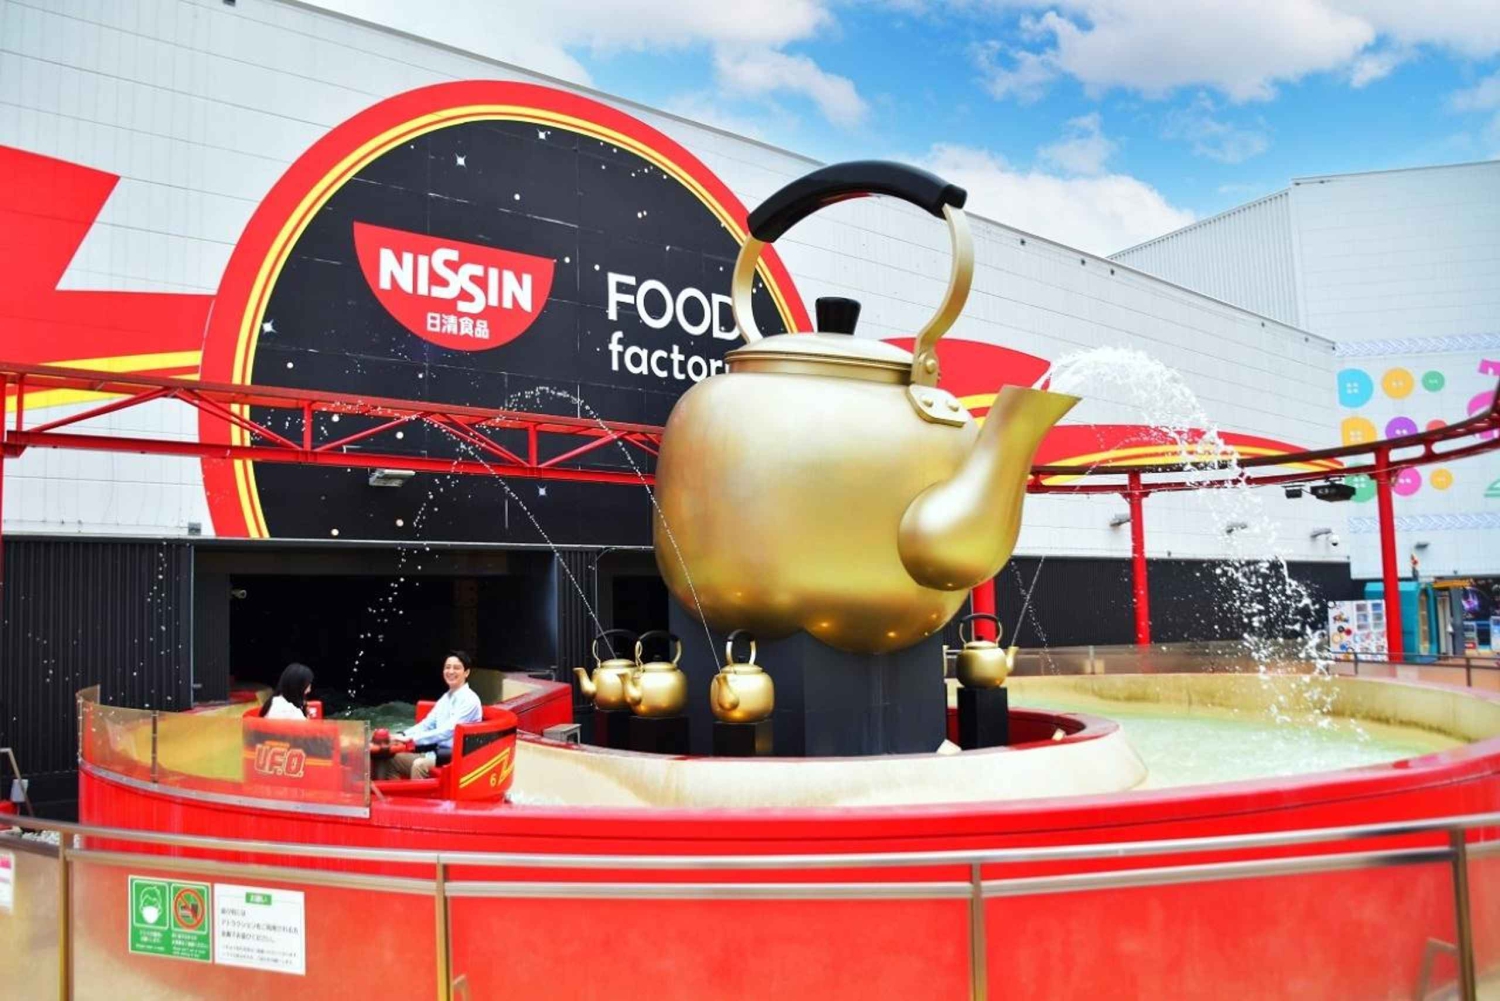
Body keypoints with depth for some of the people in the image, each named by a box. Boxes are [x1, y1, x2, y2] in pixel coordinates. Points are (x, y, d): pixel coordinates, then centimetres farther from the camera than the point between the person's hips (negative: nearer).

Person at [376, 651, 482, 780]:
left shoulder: (470, 700, -12)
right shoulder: (446, 698, 16)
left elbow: (448, 730, -22)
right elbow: (427, 724, 14)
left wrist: (411, 739, -25)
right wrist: (403, 735, -4)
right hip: (439, 750, 9)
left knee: (420, 765, -33)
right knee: (392, 758, -4)